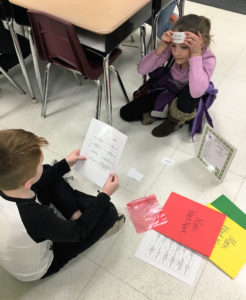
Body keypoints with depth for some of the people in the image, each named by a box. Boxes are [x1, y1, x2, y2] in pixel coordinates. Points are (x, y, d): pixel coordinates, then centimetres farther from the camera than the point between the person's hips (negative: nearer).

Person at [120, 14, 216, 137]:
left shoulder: (208, 59, -33)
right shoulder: (170, 47, -25)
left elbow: (196, 92, -51)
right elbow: (141, 70, -25)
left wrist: (196, 53, -50)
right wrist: (161, 47, -39)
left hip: (189, 99, -3)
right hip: (168, 90, 3)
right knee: (126, 113, -4)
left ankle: (178, 116, -10)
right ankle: (170, 109, 6)